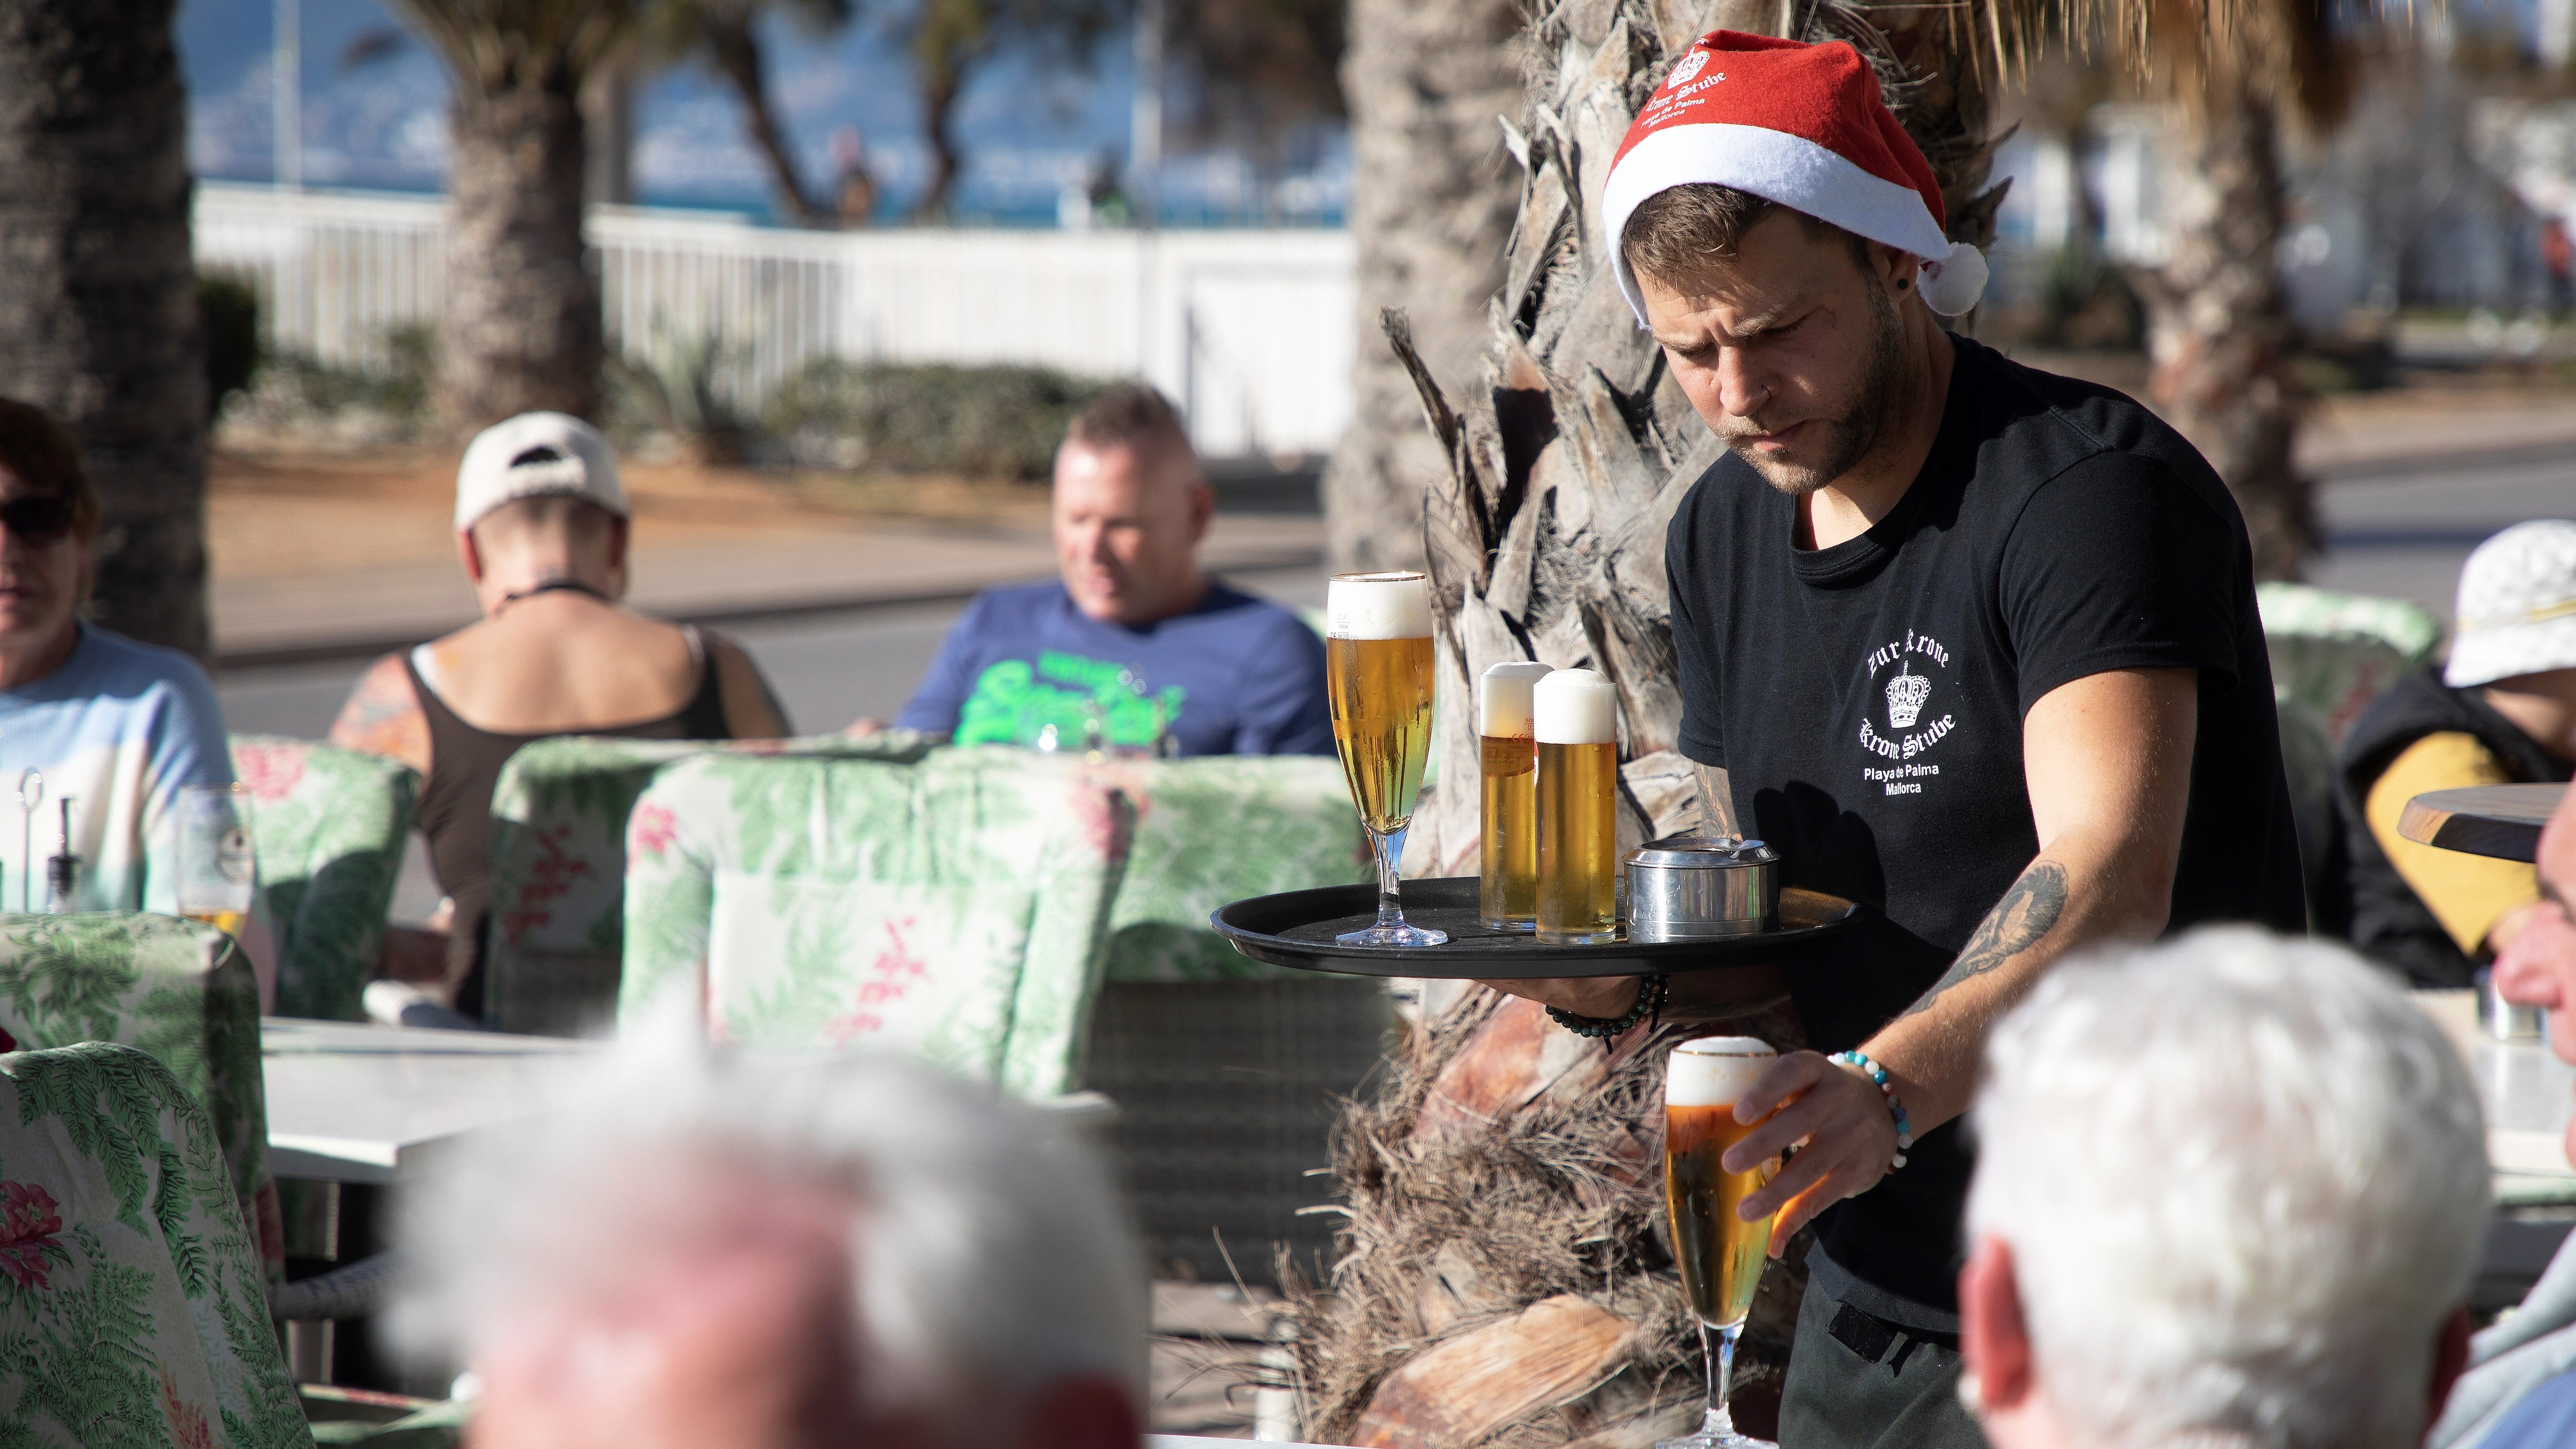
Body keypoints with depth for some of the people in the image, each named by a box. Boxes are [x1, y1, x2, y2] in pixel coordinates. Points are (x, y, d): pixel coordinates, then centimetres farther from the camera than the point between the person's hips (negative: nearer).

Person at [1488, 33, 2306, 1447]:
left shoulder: (2089, 487, -17)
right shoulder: (1722, 533, 9)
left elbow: (2106, 879, -31)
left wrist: (1890, 1085, -46)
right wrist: (1628, 979, -4)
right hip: (1880, 1267, 7)